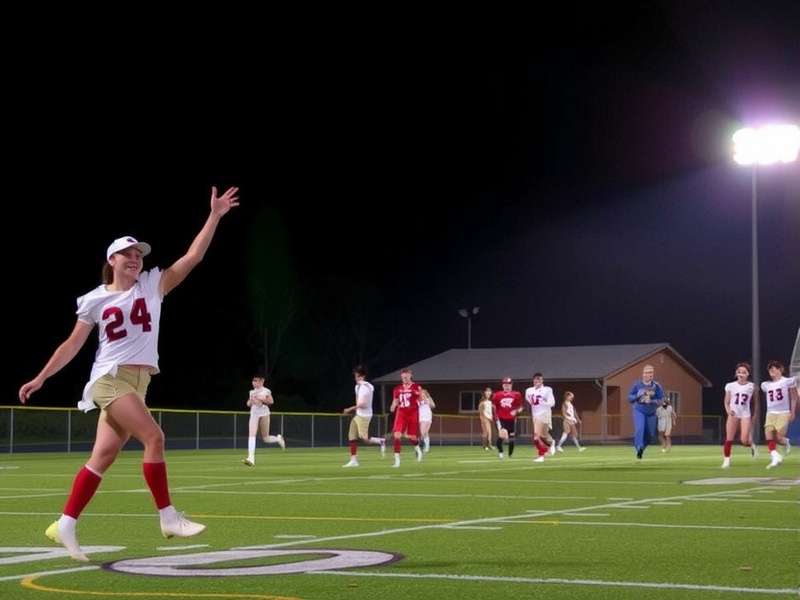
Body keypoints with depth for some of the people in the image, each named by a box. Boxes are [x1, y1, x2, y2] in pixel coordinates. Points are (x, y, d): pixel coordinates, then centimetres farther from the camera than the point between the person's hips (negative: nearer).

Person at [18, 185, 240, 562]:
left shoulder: (153, 285, 8)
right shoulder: (95, 300, 1)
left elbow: (192, 258, 2)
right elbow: (73, 345, 9)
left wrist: (215, 216, -4)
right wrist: (41, 378, 6)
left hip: (138, 382, 5)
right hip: (110, 378, -5)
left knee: (103, 457, 3)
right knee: (153, 437, -20)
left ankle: (65, 526, 8)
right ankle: (168, 518, -16)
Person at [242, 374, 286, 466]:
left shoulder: (266, 391, -1)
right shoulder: (252, 392, 15)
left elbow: (271, 401, -10)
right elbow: (248, 404, 21)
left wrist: (261, 399, -19)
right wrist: (251, 401, -2)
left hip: (264, 414, -4)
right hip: (254, 414, 4)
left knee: (266, 439, 2)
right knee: (251, 435, -16)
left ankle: (278, 439, 37)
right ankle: (251, 458, -24)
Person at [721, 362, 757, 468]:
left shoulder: (752, 386, -1)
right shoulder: (730, 386, 1)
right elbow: (726, 402, 5)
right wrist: (728, 410, -14)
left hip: (745, 415, -1)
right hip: (733, 414, 1)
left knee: (744, 441, -10)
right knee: (729, 439, -4)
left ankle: (751, 444, 25)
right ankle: (726, 460, 3)